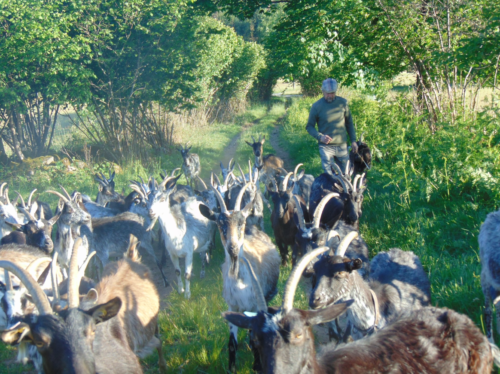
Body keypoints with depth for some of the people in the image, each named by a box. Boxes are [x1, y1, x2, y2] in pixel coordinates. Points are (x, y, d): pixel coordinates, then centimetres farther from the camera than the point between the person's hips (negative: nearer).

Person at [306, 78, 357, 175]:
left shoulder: (343, 102, 3)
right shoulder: (316, 106, -5)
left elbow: (349, 123, 14)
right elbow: (309, 126, 0)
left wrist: (353, 141, 9)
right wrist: (320, 137, -17)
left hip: (342, 146, 3)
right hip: (326, 147, -3)